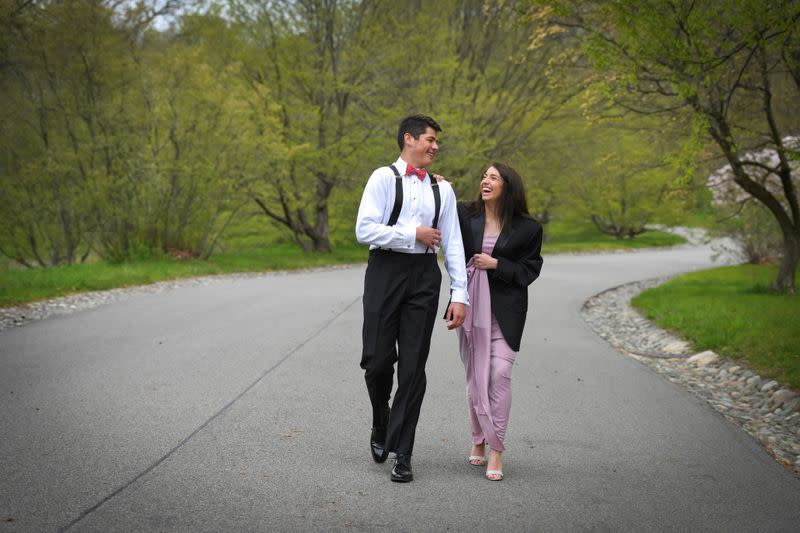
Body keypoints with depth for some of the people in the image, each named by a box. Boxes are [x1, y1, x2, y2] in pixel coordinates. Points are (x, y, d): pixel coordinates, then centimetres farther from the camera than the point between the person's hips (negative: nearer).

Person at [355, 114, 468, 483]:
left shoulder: (442, 189, 14)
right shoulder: (384, 178, 2)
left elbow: (453, 245, 11)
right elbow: (364, 230, -9)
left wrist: (459, 294, 3)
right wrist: (414, 234, -8)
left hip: (424, 276, 3)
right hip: (386, 271, -3)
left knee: (413, 366, 1)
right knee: (378, 360, -3)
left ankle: (402, 454, 7)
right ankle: (381, 424, 28)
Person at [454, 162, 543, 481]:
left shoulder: (526, 228, -1)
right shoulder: (465, 215, 4)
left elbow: (530, 270, 1)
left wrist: (497, 264, -12)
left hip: (505, 310, -3)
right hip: (471, 306, 3)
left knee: (500, 375, -12)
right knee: (475, 376, 9)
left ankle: (496, 451, -6)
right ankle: (479, 441, 26)